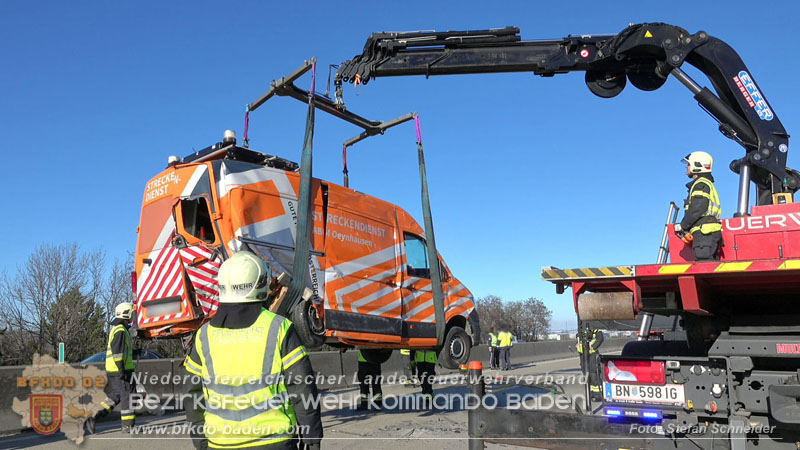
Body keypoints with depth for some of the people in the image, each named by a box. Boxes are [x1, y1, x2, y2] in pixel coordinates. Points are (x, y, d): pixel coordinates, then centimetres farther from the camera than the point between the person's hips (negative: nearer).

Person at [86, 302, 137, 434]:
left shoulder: (115, 329, 19)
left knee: (116, 396, 16)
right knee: (126, 396, -3)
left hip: (112, 371, 10)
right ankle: (128, 425, 2)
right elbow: (117, 352, -21)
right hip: (119, 370, -10)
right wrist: (122, 370, -22)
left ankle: (94, 416, 9)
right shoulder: (121, 330, -14)